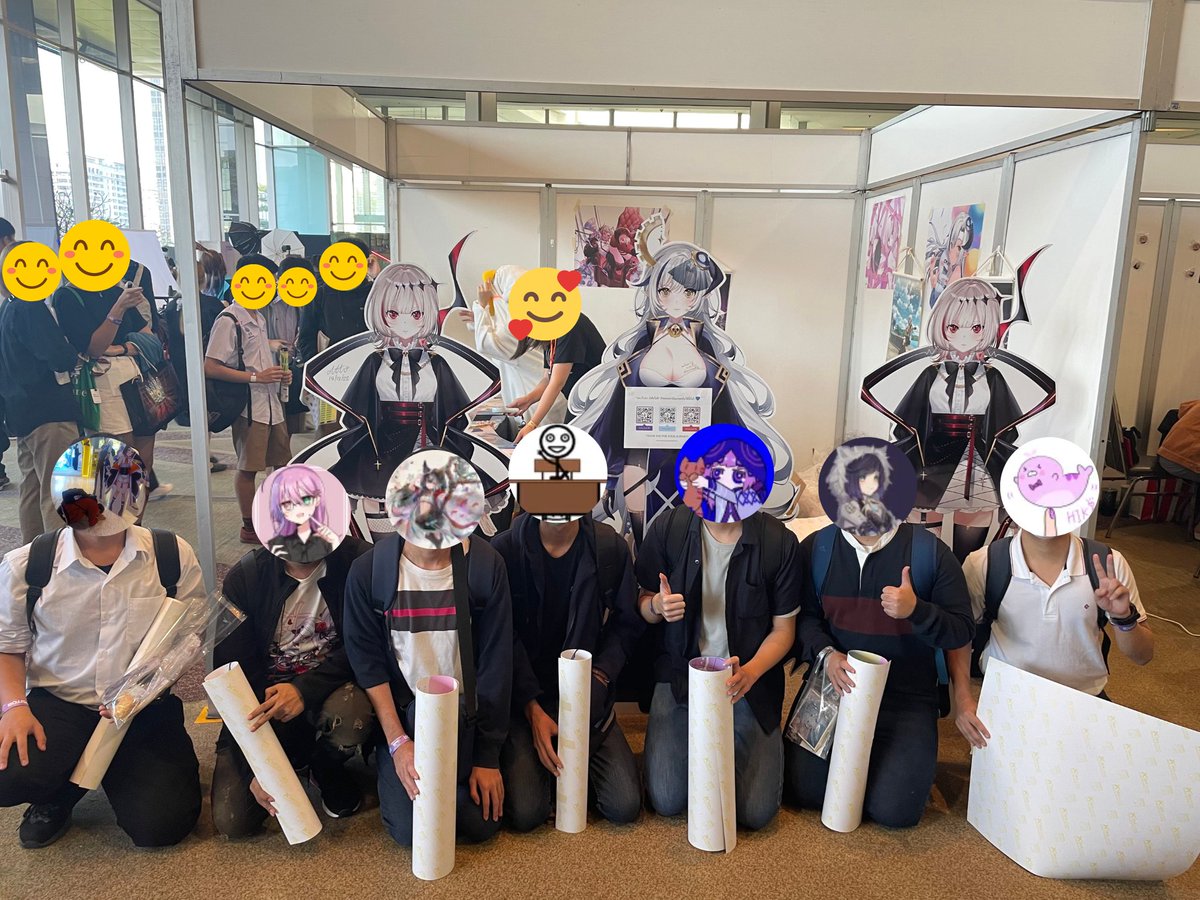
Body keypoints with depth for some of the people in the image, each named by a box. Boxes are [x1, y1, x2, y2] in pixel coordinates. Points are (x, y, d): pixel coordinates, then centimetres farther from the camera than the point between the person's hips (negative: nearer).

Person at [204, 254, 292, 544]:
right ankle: (249, 528, 14)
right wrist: (256, 377, -21)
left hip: (272, 403, 8)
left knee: (283, 461, 14)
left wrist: (279, 373, 5)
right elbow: (210, 367, -19)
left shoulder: (259, 318, 13)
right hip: (249, 406, -8)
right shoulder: (229, 320, -14)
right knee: (249, 467, 2)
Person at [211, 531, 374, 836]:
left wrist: (304, 689, -32)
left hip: (330, 688, -1)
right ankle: (292, 762, 20)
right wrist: (254, 767, -15)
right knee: (232, 820, -13)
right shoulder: (244, 577, -9)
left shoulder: (358, 560, -15)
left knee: (349, 714, -36)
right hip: (264, 698, 2)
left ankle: (327, 770, 1)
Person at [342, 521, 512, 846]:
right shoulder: (368, 570, -12)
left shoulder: (485, 564, -12)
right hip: (401, 710, 0)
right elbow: (367, 662, -7)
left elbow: (496, 663, -8)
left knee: (480, 824, -10)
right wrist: (398, 742, -16)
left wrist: (488, 757, -7)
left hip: (466, 711, 1)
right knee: (413, 830, -11)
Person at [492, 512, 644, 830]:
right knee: (526, 813, -15)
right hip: (522, 698, -1)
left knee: (625, 806, -9)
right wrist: (532, 709, -14)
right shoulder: (505, 550, -11)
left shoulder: (611, 547, -5)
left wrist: (599, 676, -11)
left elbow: (626, 624, 4)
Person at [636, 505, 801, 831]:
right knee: (667, 801, -10)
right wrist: (658, 605, -21)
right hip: (681, 675, 1)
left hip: (749, 681, 0)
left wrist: (749, 673, -22)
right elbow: (644, 606, 4)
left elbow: (783, 628, -3)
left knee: (756, 812, -10)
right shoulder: (668, 528, -9)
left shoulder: (779, 541, -12)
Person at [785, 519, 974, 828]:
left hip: (905, 697, -1)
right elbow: (804, 615, 1)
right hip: (834, 684, 2)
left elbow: (962, 630, -6)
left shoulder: (930, 551, -9)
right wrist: (825, 654, -18)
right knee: (803, 791, -5)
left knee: (894, 810, -11)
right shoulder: (815, 547, -3)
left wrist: (916, 610, -25)